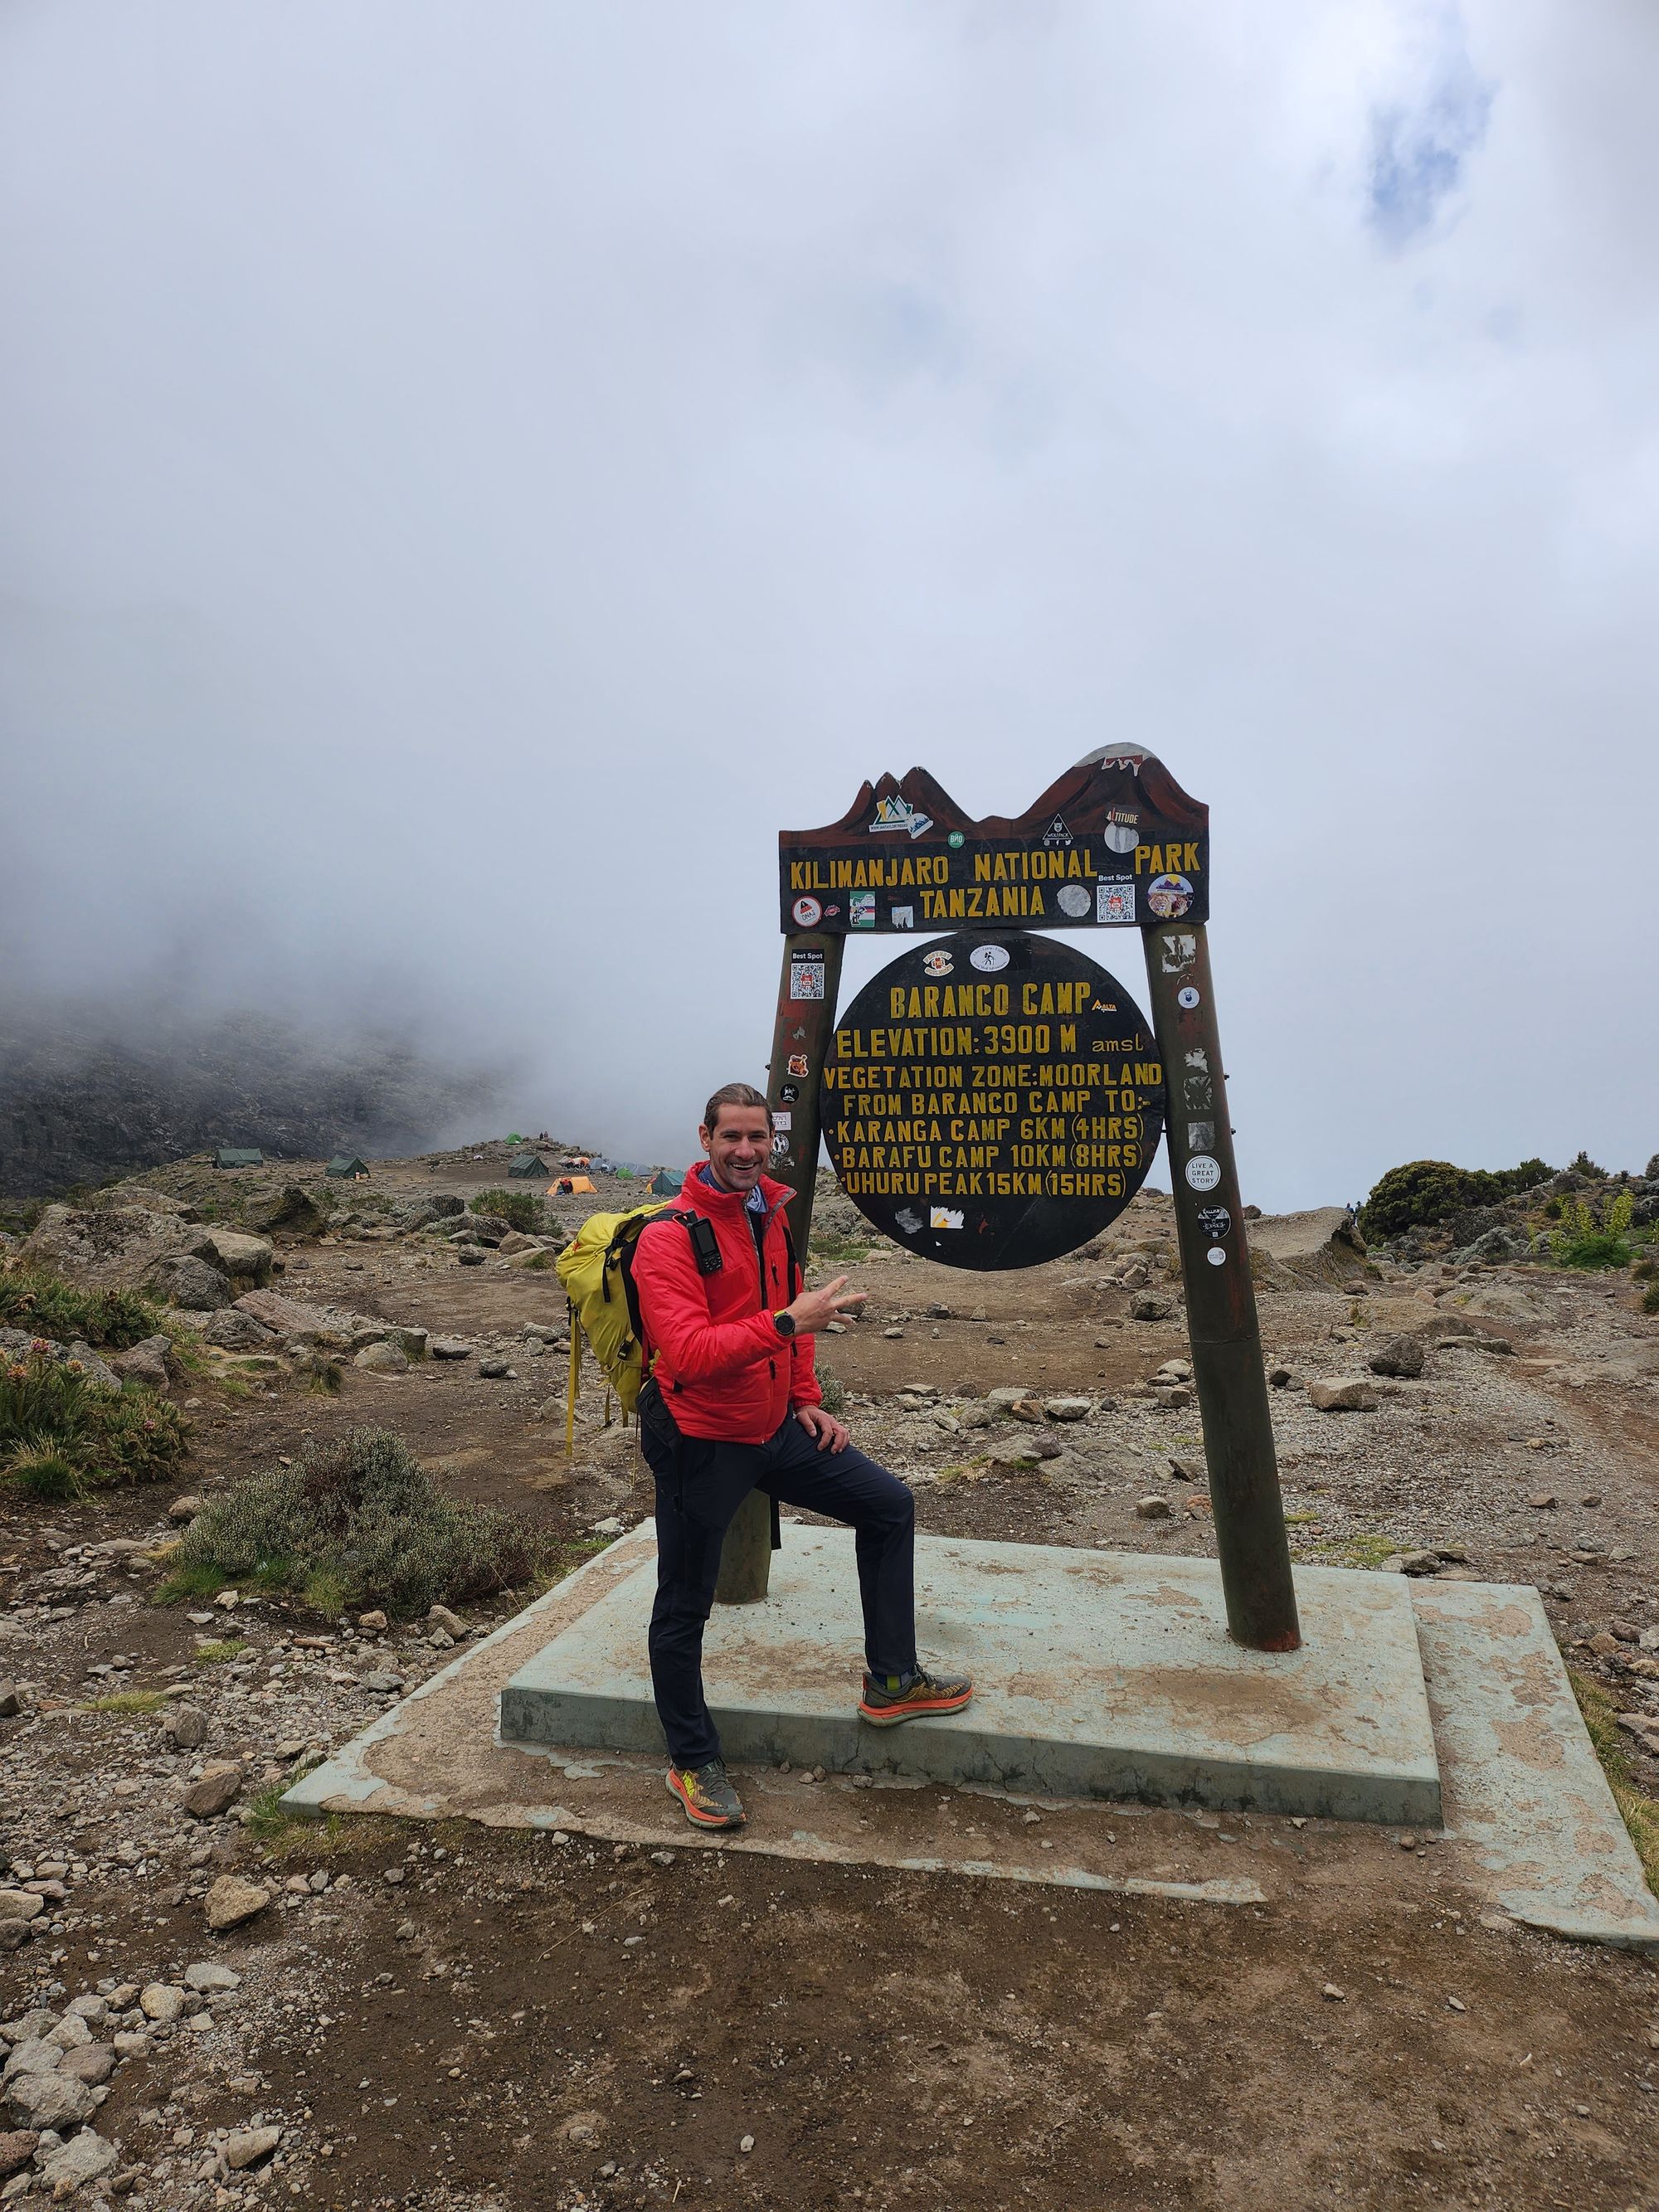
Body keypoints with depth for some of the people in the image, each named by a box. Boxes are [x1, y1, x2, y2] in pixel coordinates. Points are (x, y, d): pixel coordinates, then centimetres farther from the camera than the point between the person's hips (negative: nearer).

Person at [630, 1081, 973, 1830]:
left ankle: (891, 1681, 22)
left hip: (775, 1429, 8)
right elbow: (688, 1353, -31)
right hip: (700, 1443, -7)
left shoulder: (771, 1215, 6)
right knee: (685, 1606, 5)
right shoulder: (669, 1237, -20)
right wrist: (787, 1321, -36)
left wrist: (808, 1401, 11)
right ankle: (693, 1764, 26)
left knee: (889, 1506, 9)